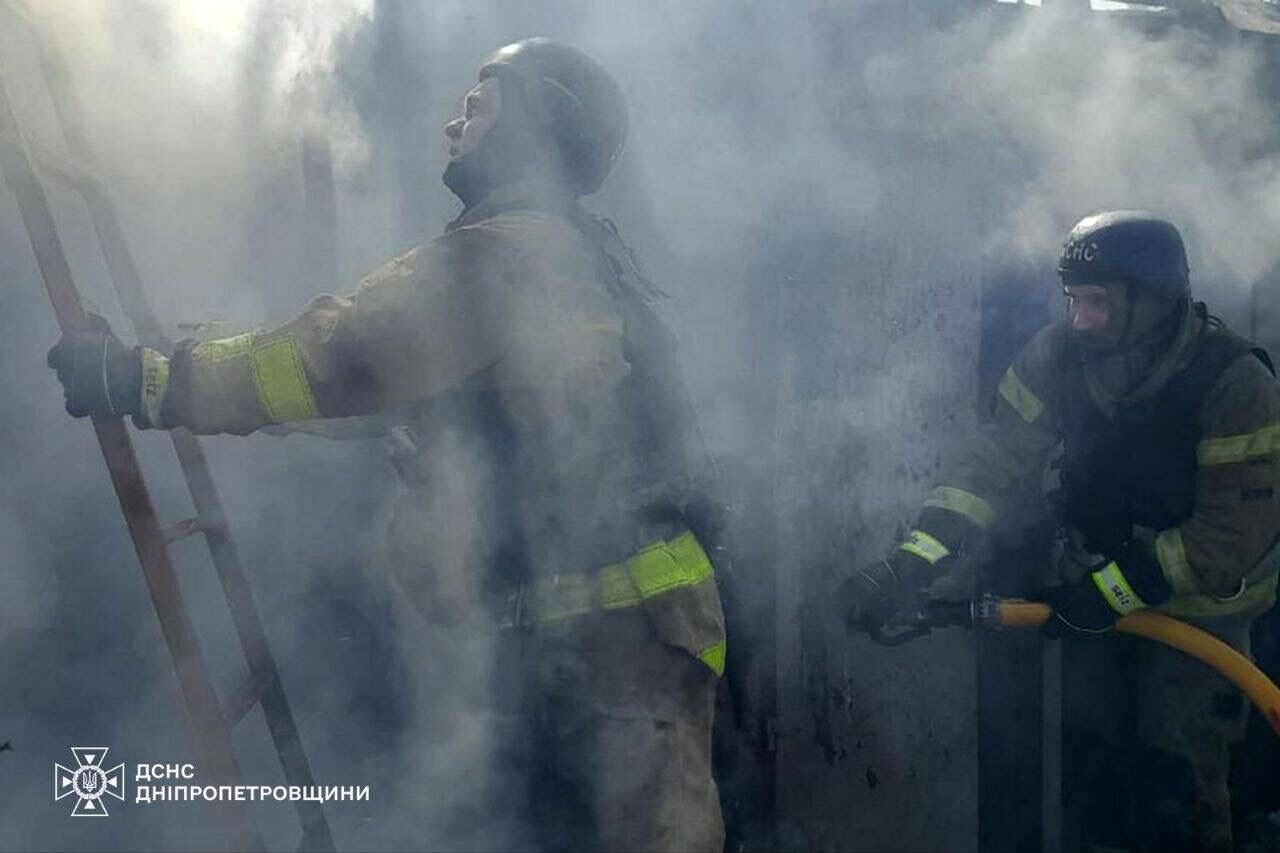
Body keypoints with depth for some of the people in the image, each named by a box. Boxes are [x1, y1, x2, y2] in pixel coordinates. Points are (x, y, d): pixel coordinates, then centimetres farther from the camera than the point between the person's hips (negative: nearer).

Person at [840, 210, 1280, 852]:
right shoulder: (1057, 355, -13)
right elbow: (997, 461, -17)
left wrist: (1116, 591, -23)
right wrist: (908, 562, -29)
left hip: (1196, 603, -4)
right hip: (1093, 588, 4)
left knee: (1175, 783, -3)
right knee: (1085, 758, 11)